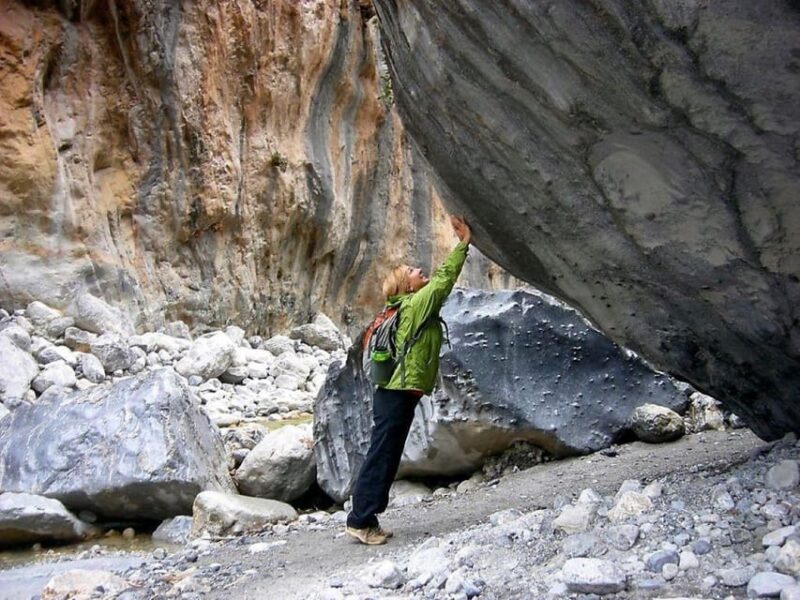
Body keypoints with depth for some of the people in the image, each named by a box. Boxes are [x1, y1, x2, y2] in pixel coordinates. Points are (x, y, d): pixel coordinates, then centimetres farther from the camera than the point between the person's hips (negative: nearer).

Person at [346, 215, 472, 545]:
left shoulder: (411, 305, 17)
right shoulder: (416, 303, -9)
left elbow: (441, 280, 25)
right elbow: (444, 280, -15)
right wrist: (463, 243, -10)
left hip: (396, 394, 10)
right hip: (397, 395, -10)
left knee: (387, 459, 13)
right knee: (380, 458, -5)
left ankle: (367, 519, 18)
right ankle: (360, 520, 0)